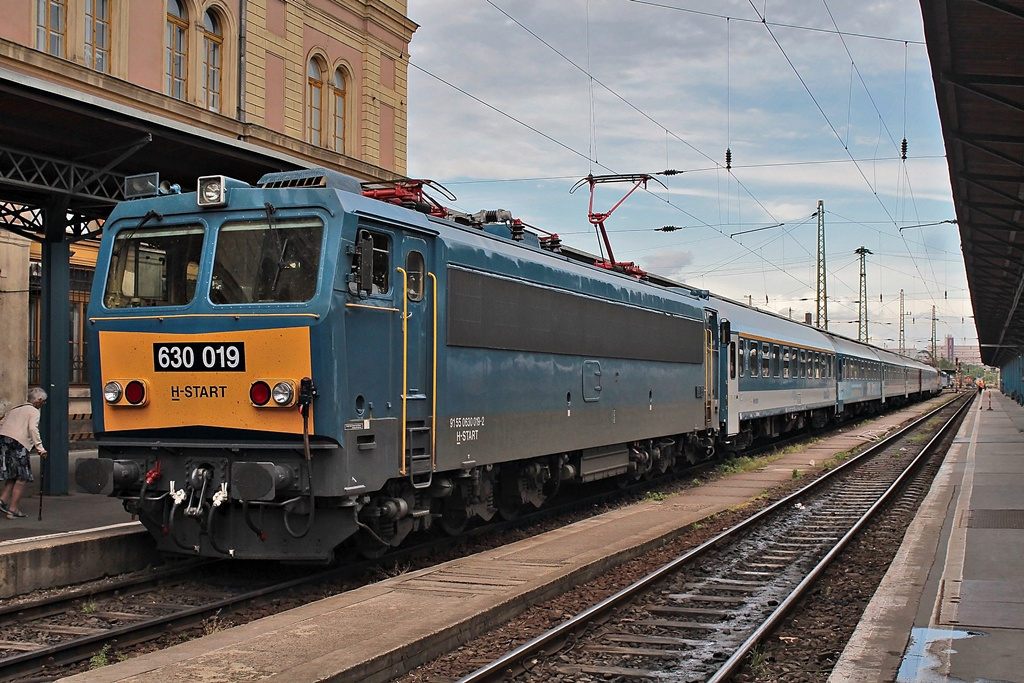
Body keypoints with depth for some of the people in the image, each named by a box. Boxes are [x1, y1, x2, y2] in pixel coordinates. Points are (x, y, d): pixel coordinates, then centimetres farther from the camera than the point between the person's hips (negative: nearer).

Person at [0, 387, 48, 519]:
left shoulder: (14, 409, 26)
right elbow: (33, 429, -11)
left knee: (12, 476, 19)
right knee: (22, 478, 1)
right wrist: (40, 447, -15)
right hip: (17, 443, -7)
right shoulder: (34, 411, 4)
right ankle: (13, 509, 0)